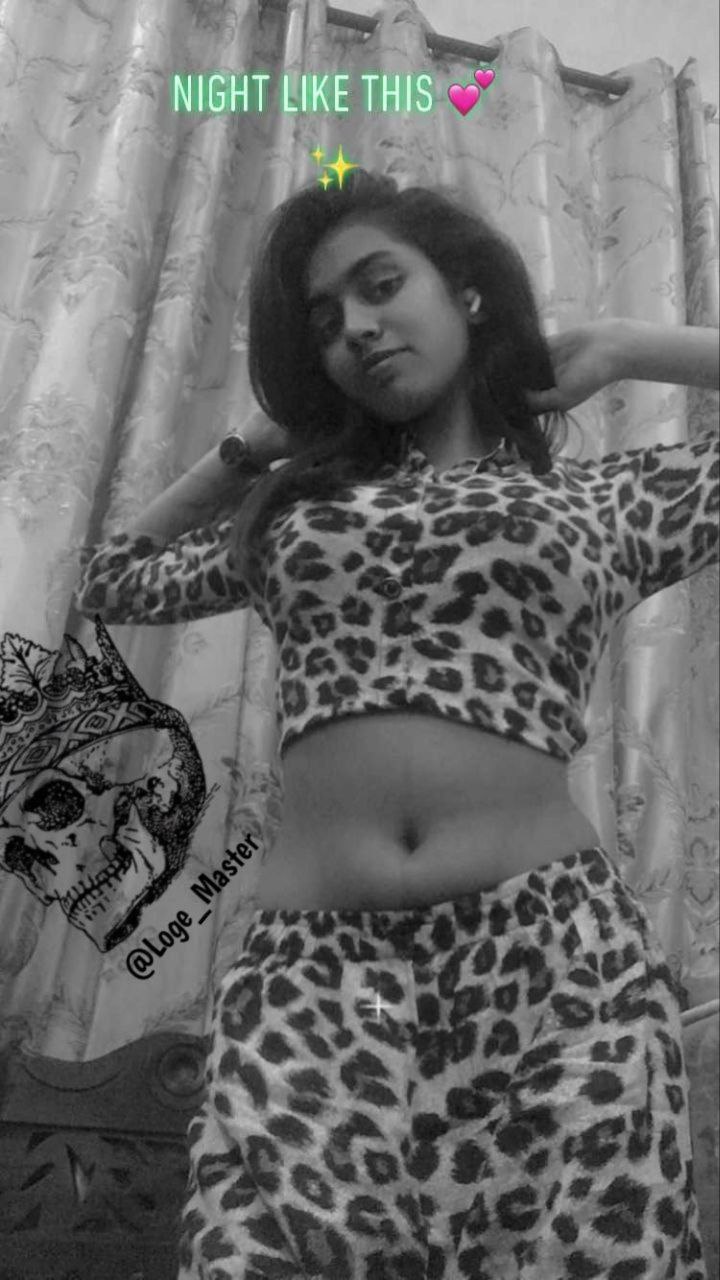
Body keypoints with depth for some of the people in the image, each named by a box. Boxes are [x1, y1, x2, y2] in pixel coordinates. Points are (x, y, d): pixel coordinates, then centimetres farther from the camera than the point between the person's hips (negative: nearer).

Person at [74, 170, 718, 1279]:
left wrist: (629, 349, 17)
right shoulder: (293, 503, 21)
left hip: (554, 948, 0)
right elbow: (111, 583, 32)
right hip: (314, 961, 2)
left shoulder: (614, 499, 14)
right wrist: (258, 444, 26)